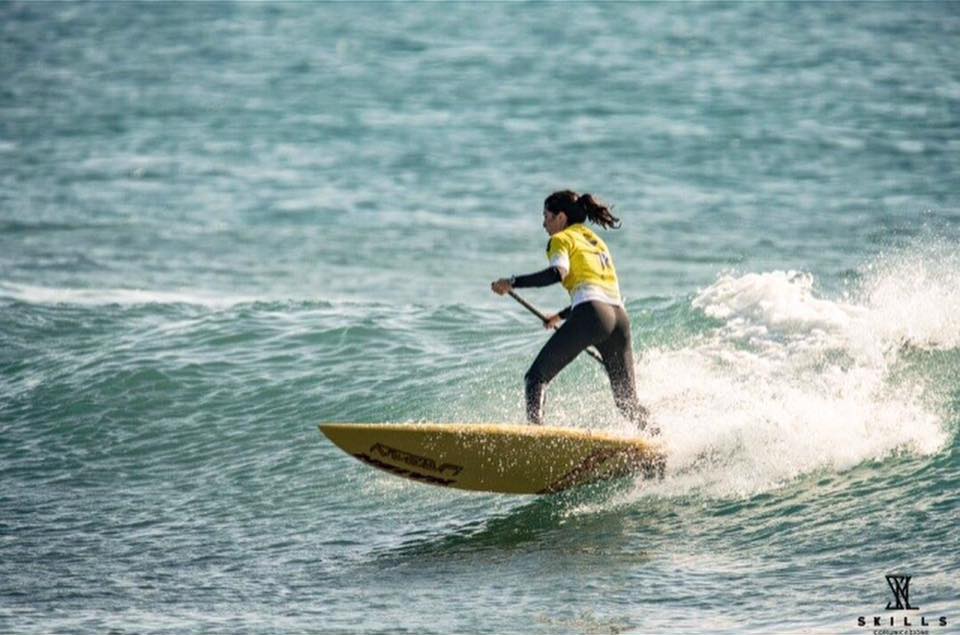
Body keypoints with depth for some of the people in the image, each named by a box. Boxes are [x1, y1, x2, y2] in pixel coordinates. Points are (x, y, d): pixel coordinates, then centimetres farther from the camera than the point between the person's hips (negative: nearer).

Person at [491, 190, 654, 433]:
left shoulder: (561, 239, 9)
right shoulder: (596, 241, 31)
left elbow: (558, 273, -12)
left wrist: (513, 283, -8)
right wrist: (560, 316, 50)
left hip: (591, 315, -7)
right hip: (620, 316, 7)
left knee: (536, 377, -3)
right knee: (628, 402, 13)